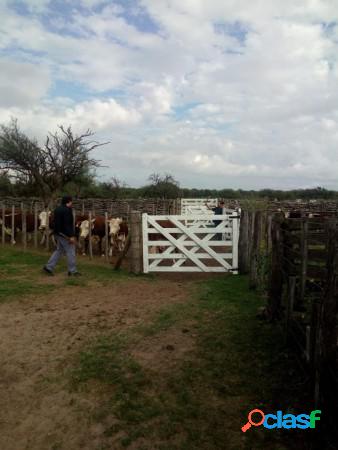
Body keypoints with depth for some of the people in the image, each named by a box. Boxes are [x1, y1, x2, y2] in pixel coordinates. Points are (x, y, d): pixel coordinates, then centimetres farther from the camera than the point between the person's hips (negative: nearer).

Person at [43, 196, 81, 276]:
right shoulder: (67, 210, -16)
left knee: (59, 251, 17)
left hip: (58, 233, 10)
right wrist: (71, 236, -23)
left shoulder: (57, 209, 14)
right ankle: (72, 271, 5)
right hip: (64, 235, -10)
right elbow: (68, 224, -23)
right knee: (70, 252, -1)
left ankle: (48, 267, 14)